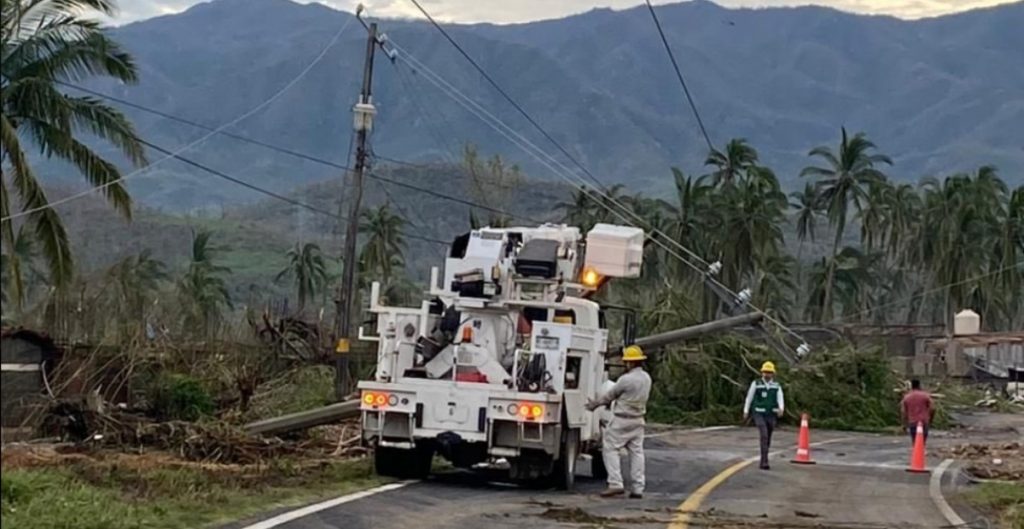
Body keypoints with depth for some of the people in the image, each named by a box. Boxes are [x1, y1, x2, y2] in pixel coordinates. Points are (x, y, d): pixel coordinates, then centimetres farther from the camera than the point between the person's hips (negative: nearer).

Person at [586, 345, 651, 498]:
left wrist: (594, 404, 9)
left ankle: (615, 484, -10)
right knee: (636, 452, 8)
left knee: (610, 449, 0)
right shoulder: (646, 378, 5)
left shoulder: (626, 379, -20)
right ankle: (637, 488, 7)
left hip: (622, 420, -7)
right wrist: (609, 402, 22)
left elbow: (610, 395, -7)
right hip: (638, 420, 7)